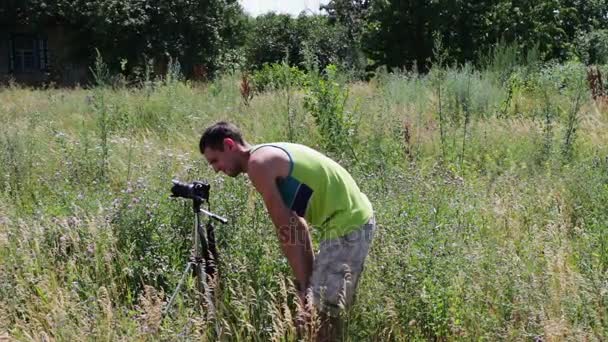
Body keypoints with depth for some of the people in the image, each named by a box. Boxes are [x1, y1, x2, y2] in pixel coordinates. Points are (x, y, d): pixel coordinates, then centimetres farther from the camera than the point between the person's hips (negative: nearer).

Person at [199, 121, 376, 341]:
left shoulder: (258, 164, -13)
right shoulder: (270, 156, 17)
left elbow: (287, 230, -15)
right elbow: (297, 223, 17)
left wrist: (303, 283, -9)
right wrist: (311, 277, 15)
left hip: (347, 226, -10)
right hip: (356, 218, 10)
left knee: (322, 310, -5)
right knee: (329, 306, 20)